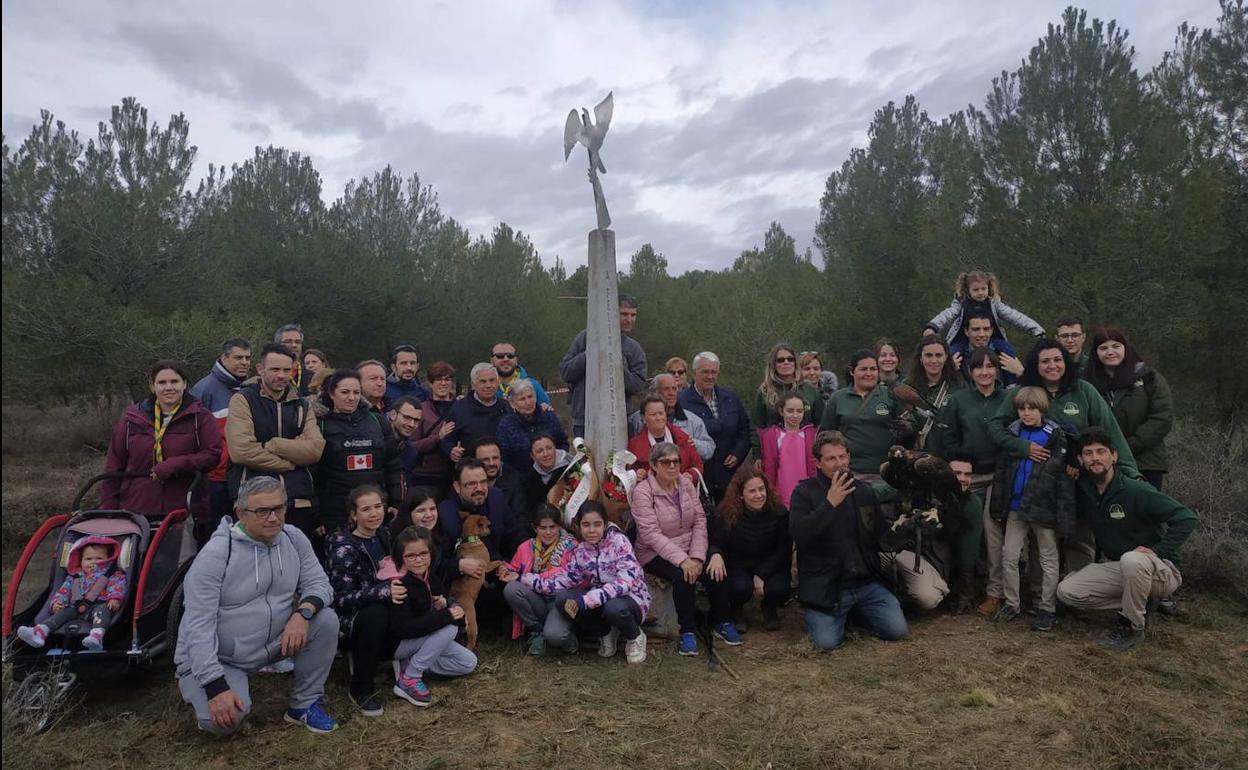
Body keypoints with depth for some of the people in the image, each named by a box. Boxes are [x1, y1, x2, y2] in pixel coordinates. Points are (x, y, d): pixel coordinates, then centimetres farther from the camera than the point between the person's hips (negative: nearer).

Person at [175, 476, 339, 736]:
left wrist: (303, 612, -28)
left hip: (274, 642, 5)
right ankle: (199, 689, 9)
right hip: (217, 658, -4)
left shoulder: (294, 539, -6)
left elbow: (319, 583, -4)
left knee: (326, 619, -17)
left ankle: (304, 705, 0)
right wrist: (216, 688, -28)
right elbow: (199, 625, -22)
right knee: (224, 721, -28)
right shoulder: (216, 553, -21)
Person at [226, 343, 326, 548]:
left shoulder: (301, 406, 14)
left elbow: (316, 449, -3)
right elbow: (241, 450, -13)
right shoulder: (243, 400, 2)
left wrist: (271, 445, -11)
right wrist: (292, 459, -6)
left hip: (300, 503, 4)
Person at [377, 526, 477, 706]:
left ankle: (408, 664, 3)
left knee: (469, 663, 1)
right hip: (396, 643, -8)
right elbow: (402, 628, -33)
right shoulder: (398, 584, -27)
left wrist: (444, 603, -18)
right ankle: (408, 680, -19)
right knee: (450, 627, -29)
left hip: (422, 637, 8)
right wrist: (446, 616, -33)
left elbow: (445, 596, 8)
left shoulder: (428, 575, -5)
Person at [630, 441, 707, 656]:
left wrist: (697, 556, -14)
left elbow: (700, 521, 1)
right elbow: (651, 534, -19)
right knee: (683, 575, -32)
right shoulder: (643, 491, -12)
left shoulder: (686, 483, 5)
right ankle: (687, 631, -14)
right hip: (656, 555, -5)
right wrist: (682, 560, -28)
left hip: (688, 551, 5)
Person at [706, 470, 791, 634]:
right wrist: (716, 554, -36)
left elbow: (783, 551, -7)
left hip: (770, 567, 2)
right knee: (741, 588, -32)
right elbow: (715, 542, -9)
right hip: (737, 567, -1)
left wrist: (761, 575, -17)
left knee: (778, 589, -29)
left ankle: (770, 609, 10)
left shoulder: (779, 511, -10)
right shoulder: (725, 513, -13)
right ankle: (733, 612, 6)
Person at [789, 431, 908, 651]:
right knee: (827, 641, -19)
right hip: (826, 586, -4)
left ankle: (857, 610, 19)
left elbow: (881, 535, 21)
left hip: (867, 582, 4)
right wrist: (830, 503, -25)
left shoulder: (864, 491, 10)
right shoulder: (804, 492, -5)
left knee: (897, 630, -10)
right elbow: (798, 535, -21)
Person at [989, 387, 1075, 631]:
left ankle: (1047, 609, 20)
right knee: (1008, 556, 7)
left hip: (1043, 509, -4)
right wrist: (997, 506, 4)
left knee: (1049, 559, 10)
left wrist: (1064, 519, -13)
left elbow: (1065, 482, -10)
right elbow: (1002, 472, 8)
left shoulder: (1056, 438, -8)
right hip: (1016, 508, 4)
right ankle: (1011, 604, 20)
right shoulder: (1012, 434, 4)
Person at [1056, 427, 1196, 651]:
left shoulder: (1136, 491, -21)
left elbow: (1186, 518, -21)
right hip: (1116, 567, 6)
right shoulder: (1084, 491, -3)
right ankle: (1136, 603, 6)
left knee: (1132, 560, -40)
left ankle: (1134, 627, -16)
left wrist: (1158, 551, -25)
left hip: (1162, 570, -5)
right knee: (1066, 591, -11)